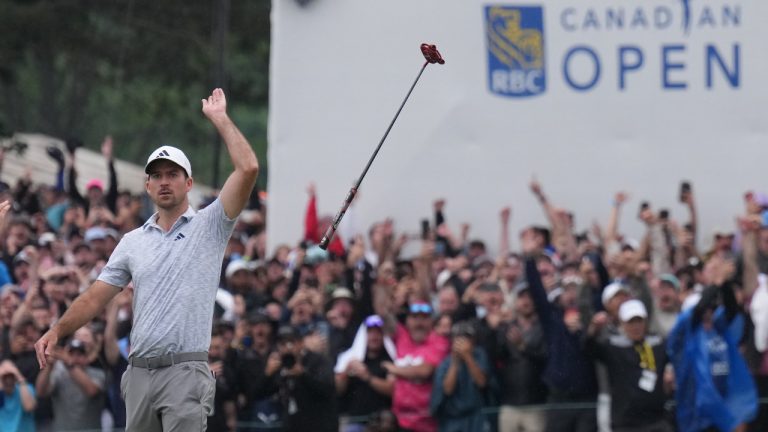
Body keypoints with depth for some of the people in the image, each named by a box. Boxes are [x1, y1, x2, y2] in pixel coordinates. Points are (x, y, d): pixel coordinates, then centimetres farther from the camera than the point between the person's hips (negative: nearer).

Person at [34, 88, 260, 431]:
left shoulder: (208, 226, 3)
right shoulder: (133, 242, 16)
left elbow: (248, 168, -9)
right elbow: (96, 297, 13)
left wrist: (219, 118, -2)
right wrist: (57, 331, -1)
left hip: (185, 373, -5)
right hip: (139, 372, 5)